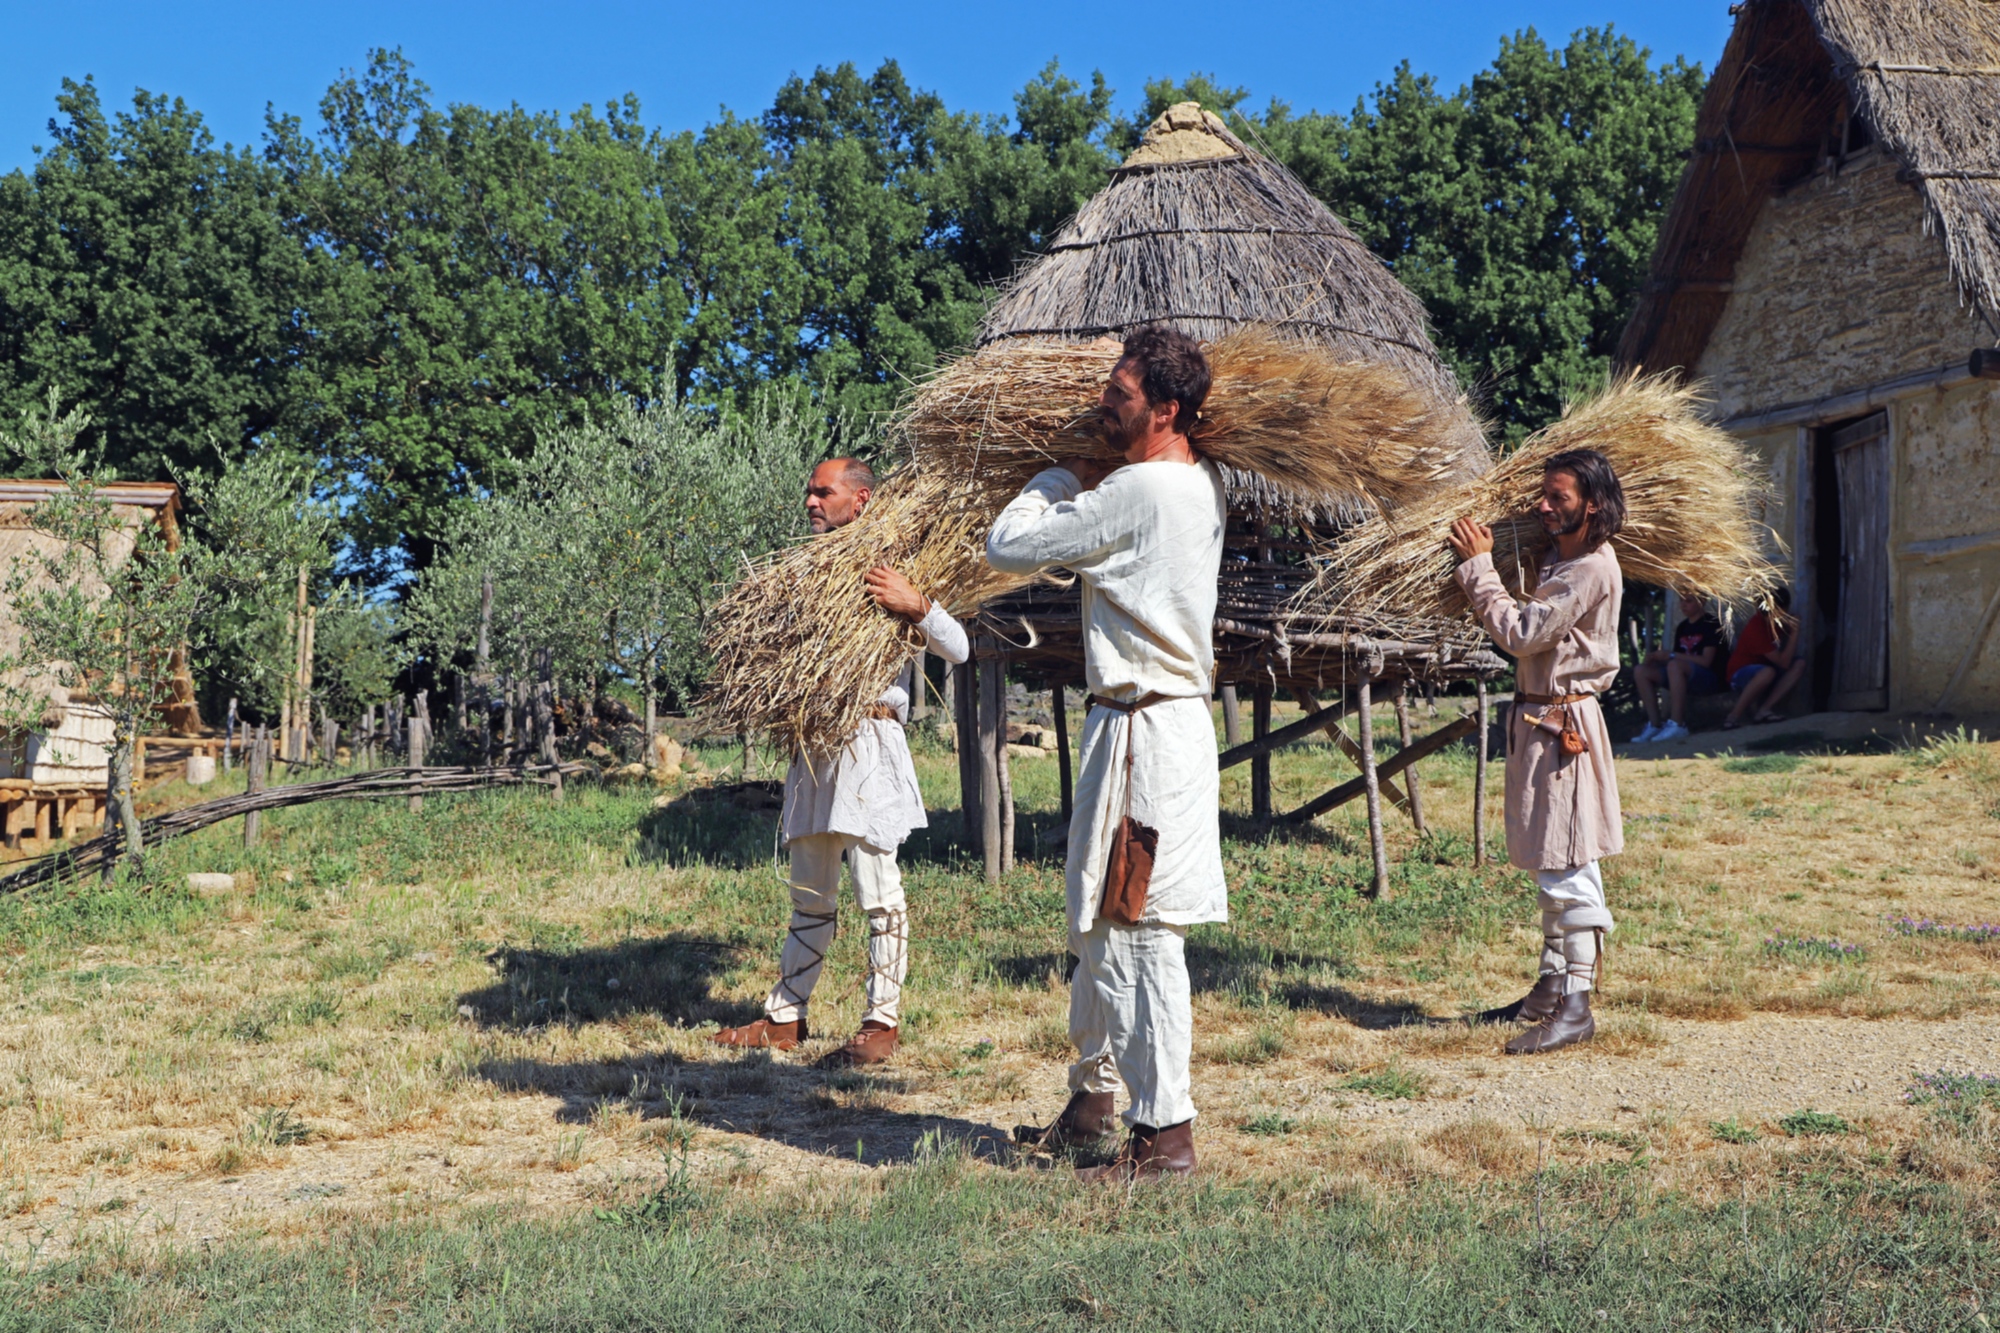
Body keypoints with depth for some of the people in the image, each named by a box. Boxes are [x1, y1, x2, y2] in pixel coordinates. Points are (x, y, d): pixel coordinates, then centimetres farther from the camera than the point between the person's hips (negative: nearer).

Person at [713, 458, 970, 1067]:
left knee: (878, 891, -3)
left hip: (868, 741, -7)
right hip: (813, 743, 7)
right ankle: (785, 1017, 21)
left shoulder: (887, 571, -2)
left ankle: (882, 1024, 3)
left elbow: (959, 649, -9)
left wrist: (915, 604, -23)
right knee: (810, 896, 14)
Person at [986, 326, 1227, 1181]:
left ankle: (1166, 1134, 1)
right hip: (1145, 721, 10)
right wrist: (1087, 477, 18)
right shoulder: (1203, 483, 12)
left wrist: (1069, 473, 3)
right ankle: (1093, 1105, 29)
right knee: (1096, 923, 18)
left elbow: (1007, 549, -11)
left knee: (1138, 933, -6)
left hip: (1146, 729, -10)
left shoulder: (1138, 490, -18)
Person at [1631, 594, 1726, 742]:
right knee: (1641, 671, -7)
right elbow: (1679, 658, 13)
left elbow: (1705, 661, -16)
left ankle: (1677, 725, -39)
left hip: (1709, 678, -8)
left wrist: (1670, 656, -19)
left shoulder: (1710, 623, -6)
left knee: (1675, 665, -37)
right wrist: (1656, 658, -7)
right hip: (1685, 679, 8)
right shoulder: (1682, 627, 16)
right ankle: (1654, 725, -15)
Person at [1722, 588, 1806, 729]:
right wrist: (1794, 632, -27)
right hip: (1742, 675, -8)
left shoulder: (1776, 621, -3)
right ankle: (1734, 716, -25)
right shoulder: (1756, 629, -27)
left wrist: (1792, 629, -4)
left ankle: (1765, 710, -20)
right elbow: (1784, 663, -27)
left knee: (1799, 664, -13)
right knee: (1768, 672, -39)